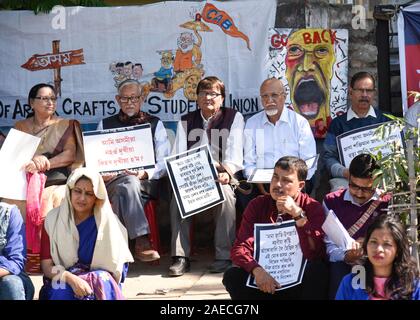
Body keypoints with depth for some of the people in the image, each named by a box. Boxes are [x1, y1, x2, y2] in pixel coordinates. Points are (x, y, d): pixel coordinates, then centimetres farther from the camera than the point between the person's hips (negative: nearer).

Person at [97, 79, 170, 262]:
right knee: (129, 183, -36)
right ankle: (141, 242, -42)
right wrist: (101, 174, -6)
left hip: (147, 181, 0)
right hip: (113, 180, 0)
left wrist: (145, 173, -12)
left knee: (123, 194, -35)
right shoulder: (105, 124, 22)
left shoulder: (154, 124, 19)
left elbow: (164, 162, 8)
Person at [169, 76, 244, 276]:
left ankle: (224, 256, -26)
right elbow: (178, 156, 3)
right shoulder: (186, 121, 15)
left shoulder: (234, 118, 7)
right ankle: (180, 257, -25)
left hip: (222, 178, -2)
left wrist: (225, 173, -27)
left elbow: (234, 153, -8)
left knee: (225, 192, -34)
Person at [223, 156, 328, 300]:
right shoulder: (257, 205, -1)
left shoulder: (312, 207, -7)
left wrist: (299, 215, -27)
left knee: (317, 270, -32)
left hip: (300, 281, -2)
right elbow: (240, 247, -11)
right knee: (232, 276, -23)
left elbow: (315, 254, -20)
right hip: (265, 278, 2)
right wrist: (257, 270, -31)